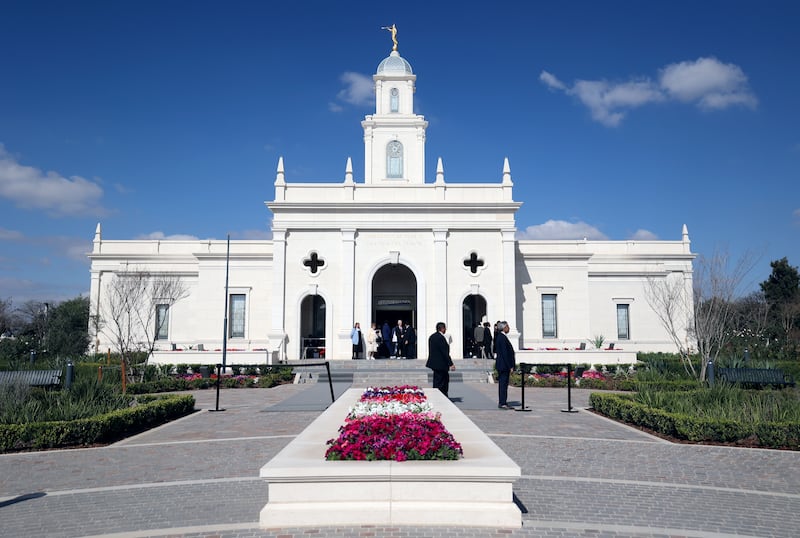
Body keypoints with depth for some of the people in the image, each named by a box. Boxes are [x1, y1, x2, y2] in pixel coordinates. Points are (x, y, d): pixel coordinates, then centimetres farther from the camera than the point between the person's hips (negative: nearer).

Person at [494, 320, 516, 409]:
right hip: (504, 365, -10)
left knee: (503, 384, 13)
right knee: (503, 383, -6)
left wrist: (510, 366, 20)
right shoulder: (502, 338, -17)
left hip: (502, 365, 10)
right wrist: (510, 366, -18)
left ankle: (502, 402, 18)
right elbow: (505, 354, -20)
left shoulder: (500, 337, 15)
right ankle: (502, 403, -2)